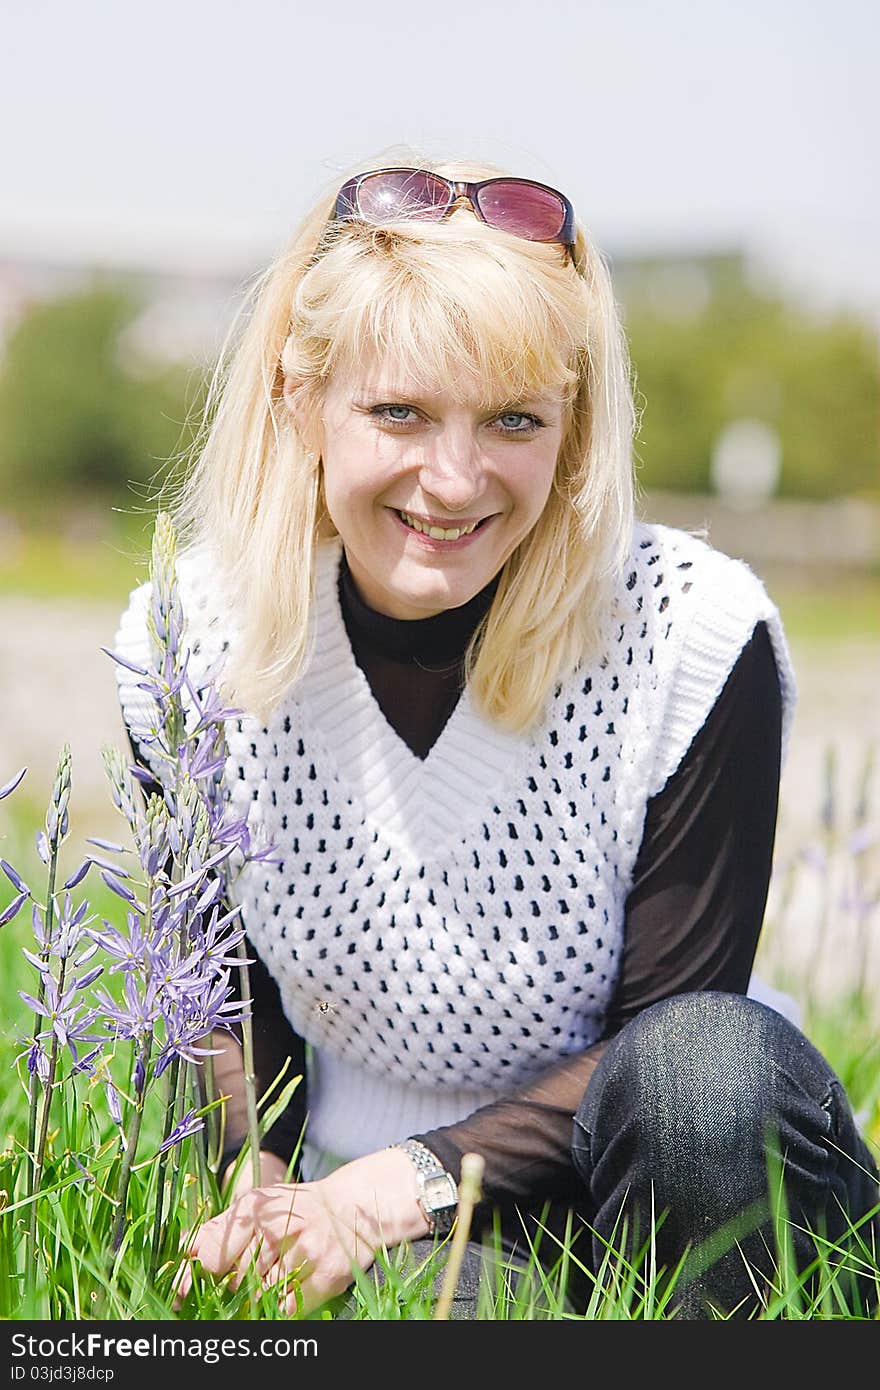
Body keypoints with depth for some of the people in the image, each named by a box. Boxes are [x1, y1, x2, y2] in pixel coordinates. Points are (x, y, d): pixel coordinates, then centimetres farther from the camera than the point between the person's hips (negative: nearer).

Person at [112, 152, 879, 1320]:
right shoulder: (185, 645, -12)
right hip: (376, 1220, -1)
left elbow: (682, 1038, -13)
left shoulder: (694, 632, -19)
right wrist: (261, 1192, -15)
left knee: (713, 1067, -33)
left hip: (633, 1173, 1)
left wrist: (400, 1182, -21)